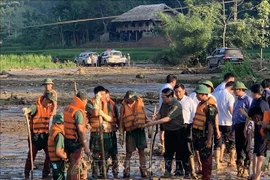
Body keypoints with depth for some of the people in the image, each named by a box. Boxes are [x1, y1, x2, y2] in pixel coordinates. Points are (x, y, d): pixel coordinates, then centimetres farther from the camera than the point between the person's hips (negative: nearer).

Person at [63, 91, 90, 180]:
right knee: (76, 167, -1)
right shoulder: (78, 112, -17)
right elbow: (80, 131, -21)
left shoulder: (67, 109, 9)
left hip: (67, 141, 8)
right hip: (76, 142, -8)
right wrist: (86, 147, -20)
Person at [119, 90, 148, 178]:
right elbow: (121, 121, 1)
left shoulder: (140, 103, 2)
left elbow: (145, 117, 10)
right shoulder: (123, 106, -2)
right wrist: (121, 135, -1)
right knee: (129, 153, 3)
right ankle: (126, 172, 10)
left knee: (141, 151, 5)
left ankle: (143, 171, 14)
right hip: (130, 131, -1)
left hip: (140, 130, 1)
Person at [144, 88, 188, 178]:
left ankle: (187, 172, 8)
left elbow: (167, 118, -28)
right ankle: (167, 172, 17)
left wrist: (154, 123, -27)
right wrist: (156, 116, -12)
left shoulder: (176, 105, -23)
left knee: (182, 152, -1)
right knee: (168, 153, 10)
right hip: (168, 132, 7)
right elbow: (160, 113, 13)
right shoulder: (164, 103, 2)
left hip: (178, 132, -7)